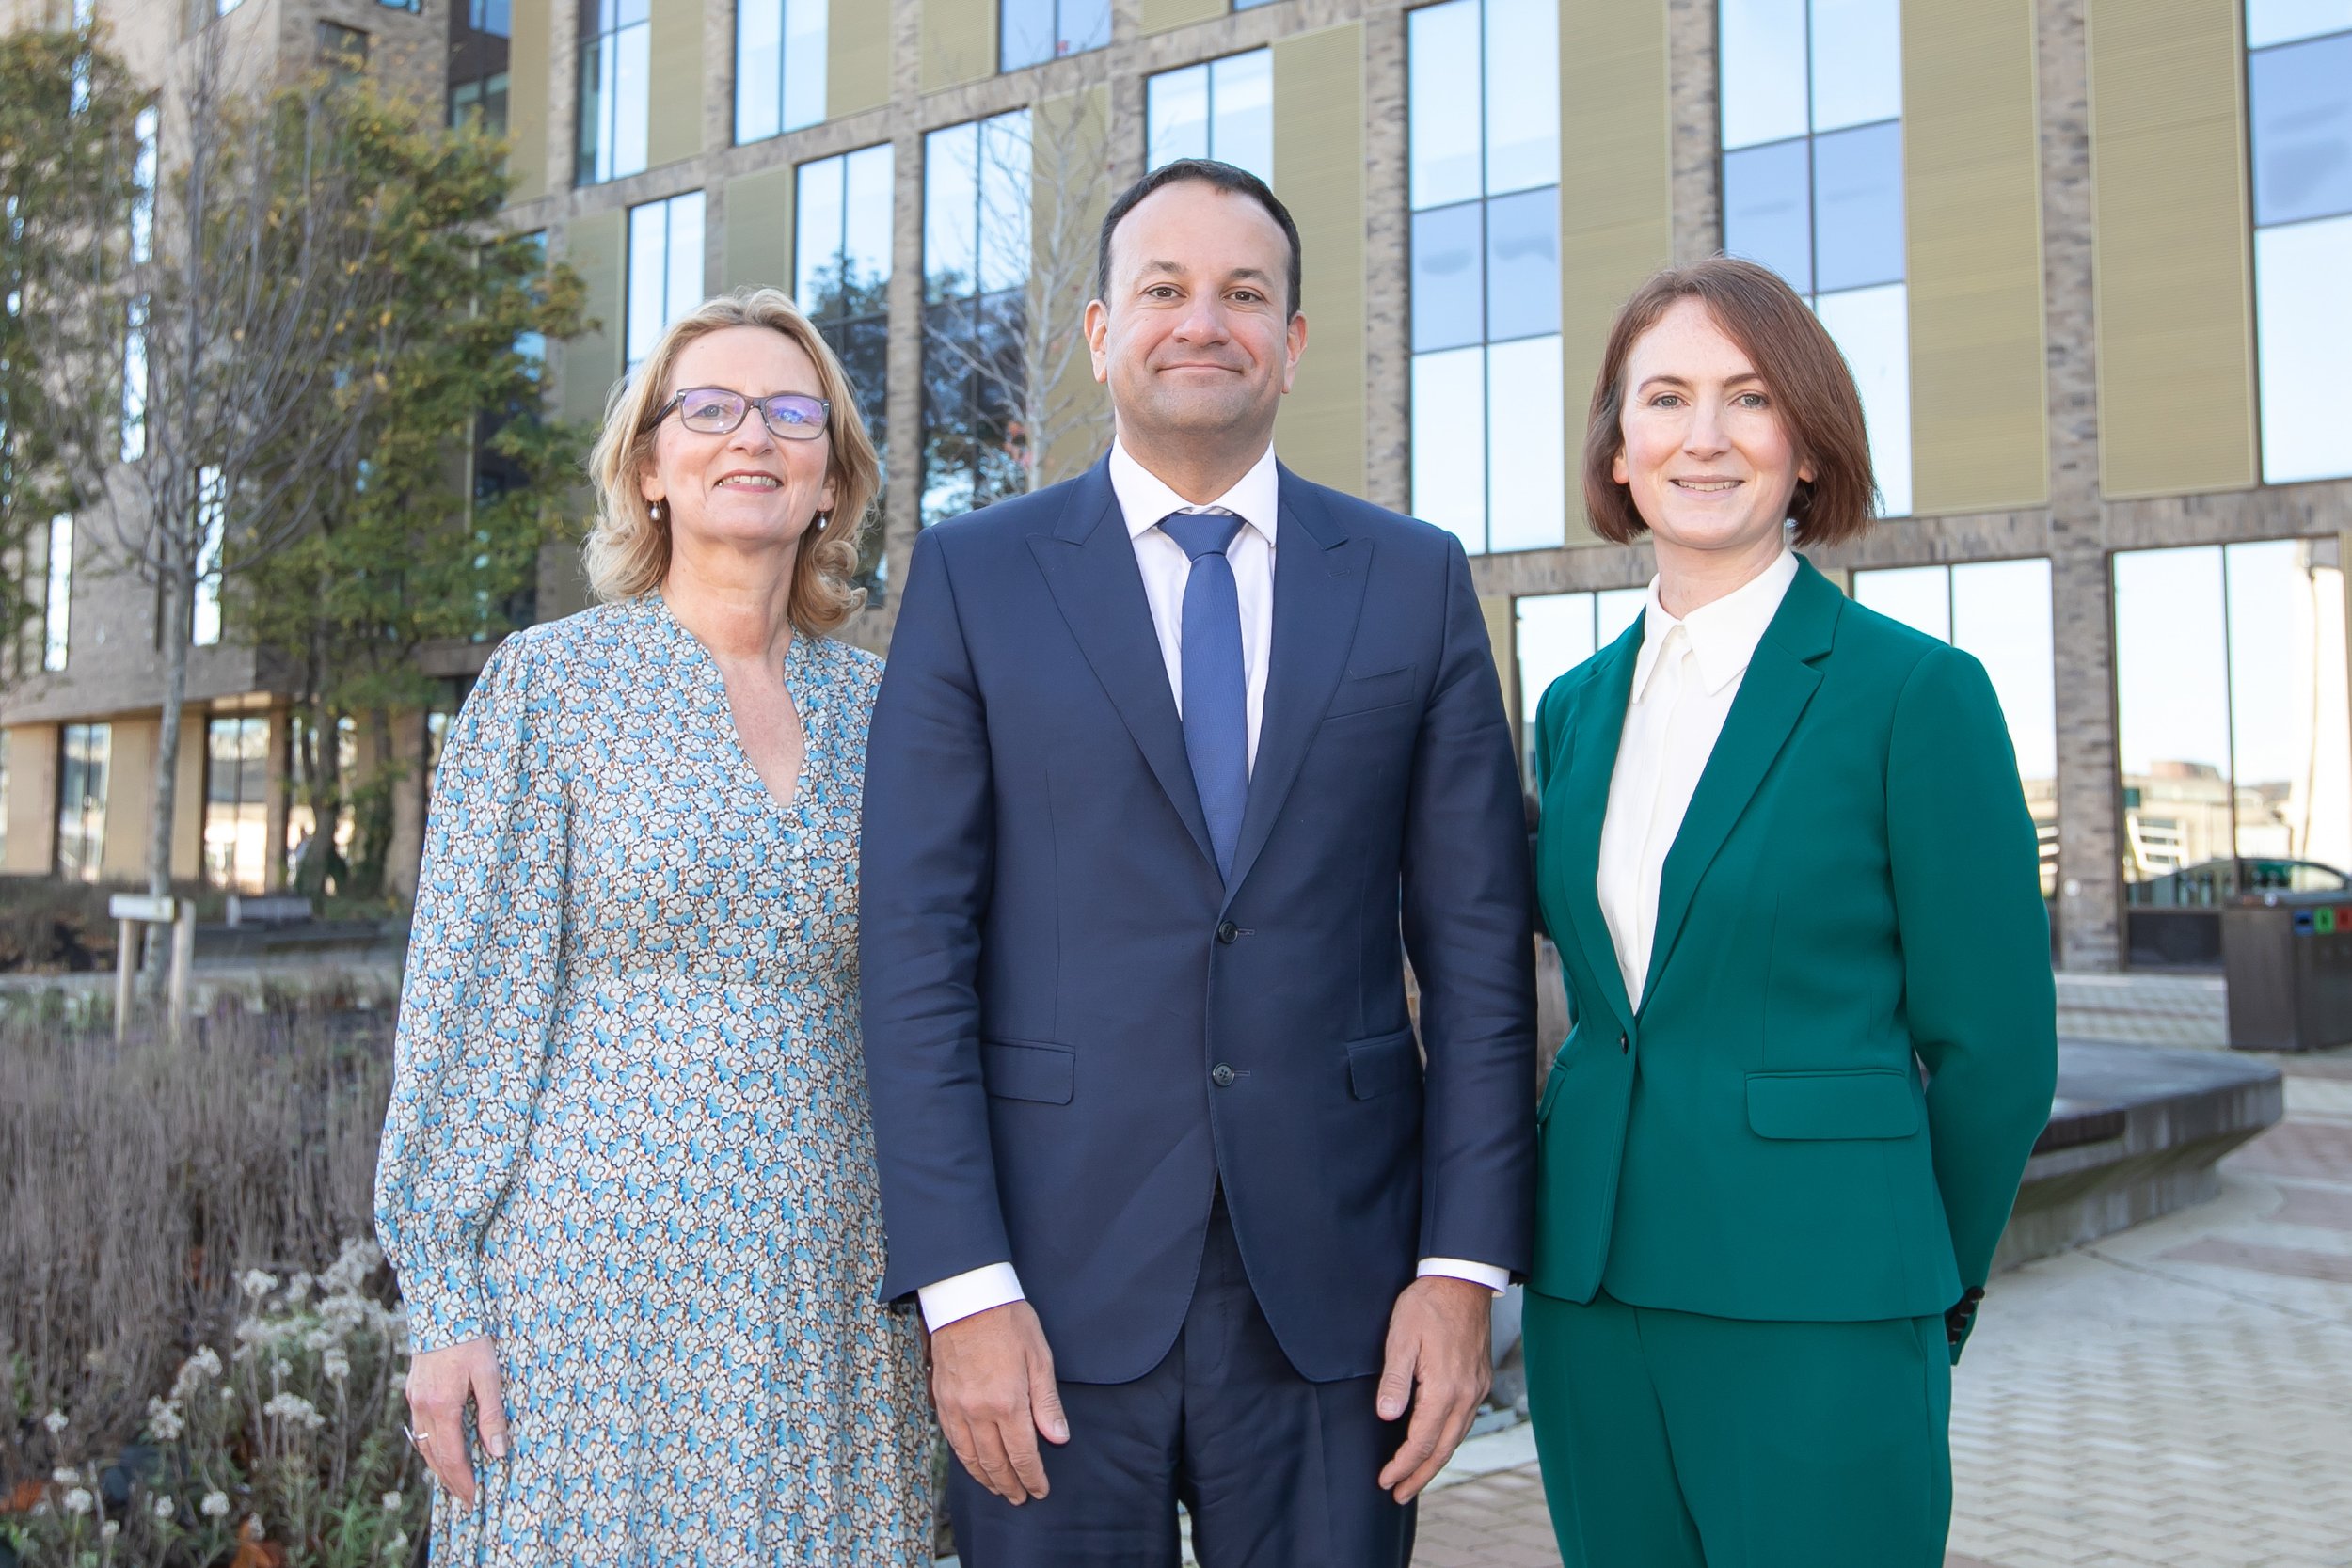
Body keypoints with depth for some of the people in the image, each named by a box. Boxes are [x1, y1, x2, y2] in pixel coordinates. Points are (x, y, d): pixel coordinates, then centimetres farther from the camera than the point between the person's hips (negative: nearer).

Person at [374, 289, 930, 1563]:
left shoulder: (875, 706, 7)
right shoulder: (548, 682, -2)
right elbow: (469, 1002, -4)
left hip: (827, 1280, 4)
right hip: (602, 1253, -3)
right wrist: (443, 1297, -6)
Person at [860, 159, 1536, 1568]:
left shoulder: (1417, 581, 6)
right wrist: (962, 1286, -9)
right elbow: (917, 954, -3)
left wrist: (1466, 1265, -3)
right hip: (1056, 1288, -1)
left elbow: (1478, 949, 4)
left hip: (1335, 1287, 1)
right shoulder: (975, 577, 2)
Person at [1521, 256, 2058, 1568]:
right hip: (1594, 1298, 5)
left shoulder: (1917, 692, -8)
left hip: (1815, 1313, -5)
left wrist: (1923, 1289, 5)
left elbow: (1994, 1048, -5)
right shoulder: (1577, 708, 9)